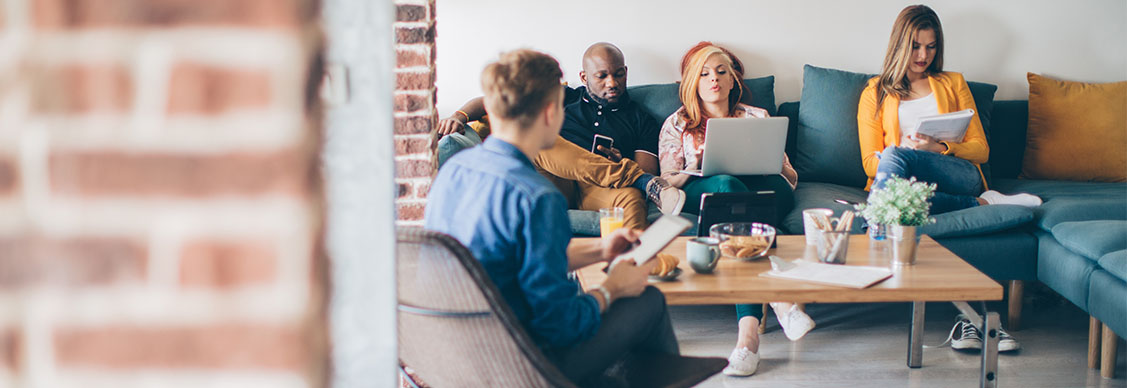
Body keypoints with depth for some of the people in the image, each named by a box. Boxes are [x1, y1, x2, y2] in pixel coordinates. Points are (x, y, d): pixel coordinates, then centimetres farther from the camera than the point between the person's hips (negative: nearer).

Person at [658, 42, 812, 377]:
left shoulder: (757, 117, 27)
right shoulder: (677, 124, 25)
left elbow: (790, 178, 19)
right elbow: (667, 181, 12)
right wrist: (696, 170, -10)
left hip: (764, 191, 1)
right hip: (699, 194, -1)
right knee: (728, 186, -39)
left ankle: (749, 326, -54)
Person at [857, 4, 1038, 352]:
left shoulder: (953, 84, 24)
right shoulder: (875, 94, 21)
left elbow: (981, 150, 15)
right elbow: (870, 163, 10)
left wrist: (940, 148, -6)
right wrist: (905, 149, -12)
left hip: (959, 177, -1)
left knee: (895, 157, -35)